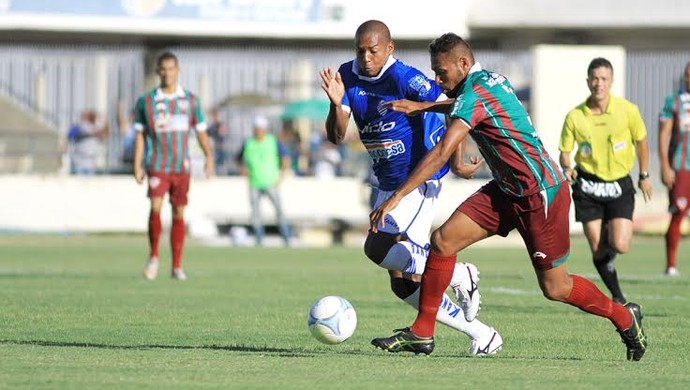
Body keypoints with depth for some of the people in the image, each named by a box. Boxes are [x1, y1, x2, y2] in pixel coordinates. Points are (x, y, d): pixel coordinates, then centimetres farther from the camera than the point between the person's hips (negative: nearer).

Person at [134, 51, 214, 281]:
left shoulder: (190, 100, 6)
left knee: (179, 214, 3)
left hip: (182, 167, 2)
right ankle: (154, 257, -2)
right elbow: (140, 135, 6)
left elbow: (201, 131, 9)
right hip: (157, 166, -2)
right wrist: (137, 165, 0)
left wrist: (209, 156, -6)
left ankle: (177, 266, 10)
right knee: (155, 207, -19)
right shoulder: (146, 101, 2)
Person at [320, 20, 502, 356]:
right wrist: (336, 104, -19)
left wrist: (455, 162, -12)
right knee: (403, 283, 6)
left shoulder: (404, 78, -19)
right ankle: (481, 335, 15)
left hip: (420, 178, -8)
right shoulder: (348, 76, 2)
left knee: (379, 247, -23)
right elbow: (336, 136, 0)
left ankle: (460, 276, -7)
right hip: (388, 183, 8)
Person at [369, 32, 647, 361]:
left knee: (555, 289, 0)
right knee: (443, 240, -3)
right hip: (507, 189, 9)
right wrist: (421, 107, 22)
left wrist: (397, 196, -30)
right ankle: (421, 333, 2)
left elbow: (440, 155, -30)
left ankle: (624, 318, 24)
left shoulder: (474, 94, -22)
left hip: (541, 194, -9)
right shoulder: (490, 80, 6)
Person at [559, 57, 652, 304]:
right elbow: (564, 152, 2)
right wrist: (566, 168, -19)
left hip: (620, 185, 0)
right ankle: (618, 298, 15)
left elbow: (641, 140, 7)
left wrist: (644, 176, 14)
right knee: (597, 250, -4)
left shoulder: (627, 110, -10)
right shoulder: (574, 117, -9)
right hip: (588, 185, 0)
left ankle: (611, 236, 22)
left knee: (620, 246, -16)